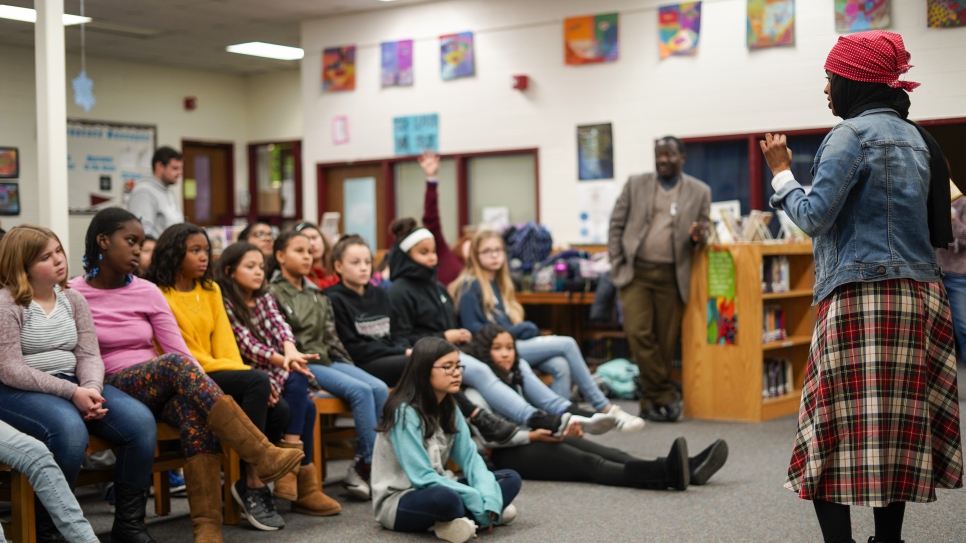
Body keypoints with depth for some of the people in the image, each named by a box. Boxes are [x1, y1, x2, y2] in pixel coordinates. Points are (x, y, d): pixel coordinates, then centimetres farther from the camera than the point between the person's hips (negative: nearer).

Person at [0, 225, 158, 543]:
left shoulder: (73, 299, 12)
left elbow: (88, 354, 7)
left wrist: (91, 389, -17)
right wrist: (71, 392, -21)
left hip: (73, 385, 6)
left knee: (141, 422, -17)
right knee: (70, 430, -38)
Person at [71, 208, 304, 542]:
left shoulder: (147, 292, 9)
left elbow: (181, 349, 2)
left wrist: (204, 390, -14)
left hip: (161, 389, 3)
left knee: (195, 410, -33)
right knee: (175, 364, -32)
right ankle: (264, 456, -34)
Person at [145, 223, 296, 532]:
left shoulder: (211, 290, 16)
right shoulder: (158, 295, -7)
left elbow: (225, 343, 10)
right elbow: (181, 356, -12)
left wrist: (243, 375, -10)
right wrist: (250, 381, -15)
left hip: (223, 377, 7)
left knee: (278, 410, -18)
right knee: (258, 381, -27)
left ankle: (249, 483, 1)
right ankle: (254, 486, -22)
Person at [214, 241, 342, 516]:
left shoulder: (265, 297, 17)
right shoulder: (226, 305, -3)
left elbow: (280, 325, -3)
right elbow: (248, 346, -13)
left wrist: (290, 351, -25)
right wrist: (285, 361, -26)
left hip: (280, 370, 6)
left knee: (306, 407, -23)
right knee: (304, 406, -26)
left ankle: (292, 465, -18)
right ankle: (304, 482, -21)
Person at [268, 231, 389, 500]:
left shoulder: (317, 295, 24)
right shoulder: (272, 293, 0)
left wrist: (348, 366, 12)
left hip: (327, 360, 7)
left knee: (380, 388, -17)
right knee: (360, 390, -26)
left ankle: (362, 467, -17)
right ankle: (371, 463, -20)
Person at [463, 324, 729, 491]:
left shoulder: (515, 376, 20)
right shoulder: (476, 386, -5)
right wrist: (533, 436, -19)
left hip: (537, 439, 7)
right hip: (508, 454, -7)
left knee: (607, 453, -18)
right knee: (588, 463, -30)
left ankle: (686, 469, -37)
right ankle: (667, 474, -54)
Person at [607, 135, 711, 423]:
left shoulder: (700, 191, 7)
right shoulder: (636, 184, 7)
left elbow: (704, 230, 11)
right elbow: (616, 225, 8)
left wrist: (697, 237, -14)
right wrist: (617, 264, -1)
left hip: (672, 277, 0)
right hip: (636, 271, 0)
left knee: (665, 341, 1)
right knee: (638, 333, -12)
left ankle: (651, 402, 14)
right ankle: (666, 396, 0)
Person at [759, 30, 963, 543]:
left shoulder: (853, 133, -8)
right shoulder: (915, 137, 17)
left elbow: (815, 217, -12)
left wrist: (781, 173, 2)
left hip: (863, 298, -9)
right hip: (920, 295, 9)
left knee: (832, 432, -6)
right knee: (898, 431, 11)